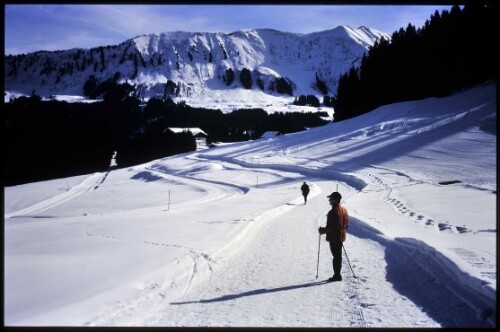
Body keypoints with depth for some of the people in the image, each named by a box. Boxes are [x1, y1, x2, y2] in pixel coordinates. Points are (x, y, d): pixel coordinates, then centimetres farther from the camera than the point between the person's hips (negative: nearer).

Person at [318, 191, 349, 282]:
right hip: (341, 237, 9)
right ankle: (337, 275, 24)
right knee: (338, 256, 16)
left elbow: (330, 227, -22)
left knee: (336, 256, -1)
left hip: (334, 238, -9)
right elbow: (346, 224, 13)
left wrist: (322, 230, -5)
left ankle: (337, 275, 5)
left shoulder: (333, 212, -22)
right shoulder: (344, 210, 6)